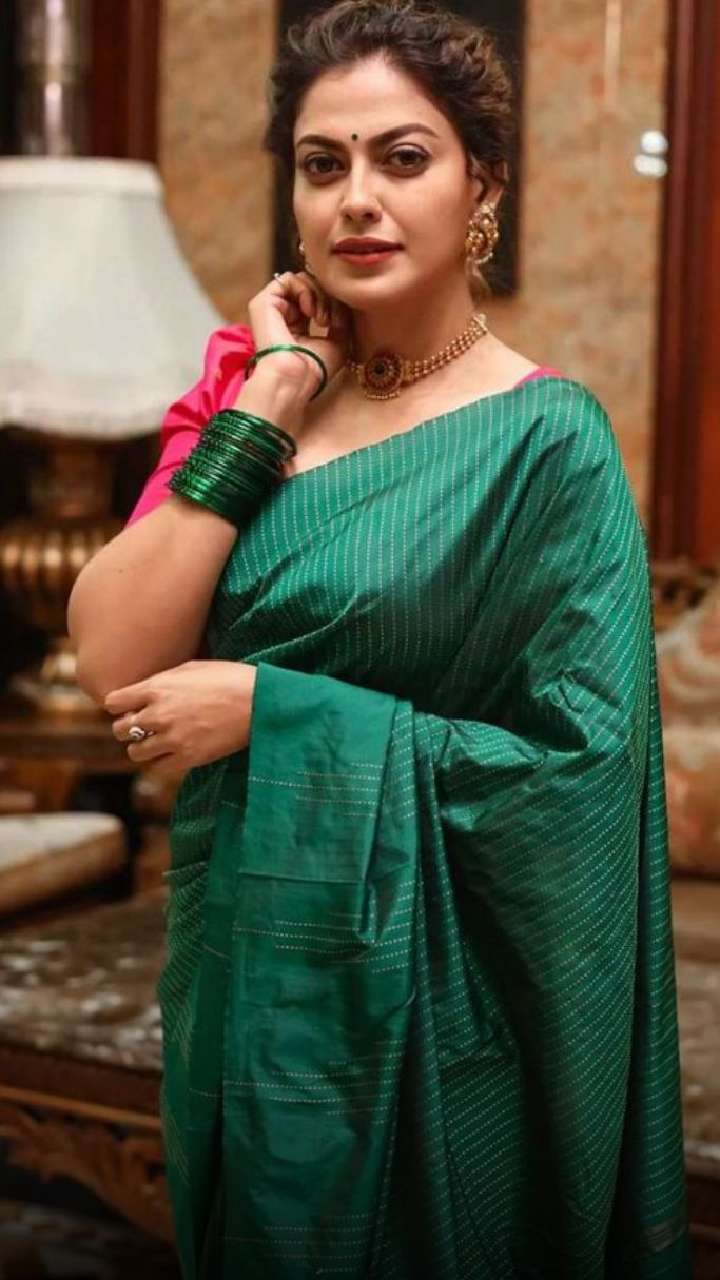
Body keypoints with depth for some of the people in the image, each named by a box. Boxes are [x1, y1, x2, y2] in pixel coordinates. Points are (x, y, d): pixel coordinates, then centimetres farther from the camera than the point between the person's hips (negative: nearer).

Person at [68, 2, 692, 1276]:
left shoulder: (545, 440, -13)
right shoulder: (253, 382, 1)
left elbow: (584, 765, -18)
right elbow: (113, 661, -10)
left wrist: (270, 709, -19)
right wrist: (261, 413, -14)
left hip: (426, 1013, -5)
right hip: (243, 966, 5)